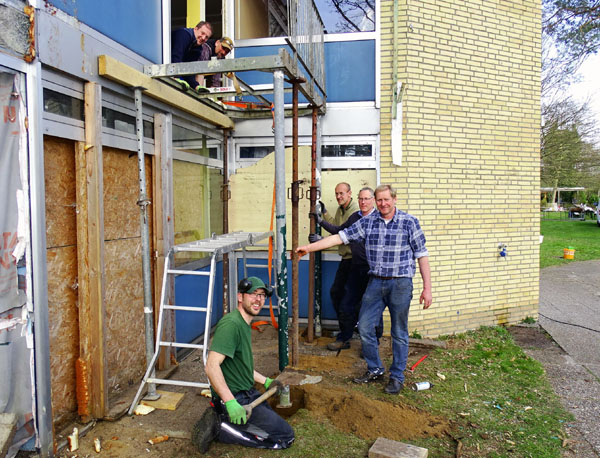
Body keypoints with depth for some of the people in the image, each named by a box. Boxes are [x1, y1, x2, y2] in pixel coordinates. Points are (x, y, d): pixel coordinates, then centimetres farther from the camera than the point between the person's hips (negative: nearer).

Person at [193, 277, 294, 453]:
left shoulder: (244, 324, 12)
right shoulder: (231, 324, -20)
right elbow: (212, 366, -28)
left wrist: (266, 381, 21)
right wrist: (231, 403, -31)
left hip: (247, 393, 10)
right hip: (237, 399, -10)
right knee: (286, 436, -6)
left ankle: (219, 419, 11)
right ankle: (220, 428, -6)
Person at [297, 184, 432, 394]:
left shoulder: (409, 222, -4)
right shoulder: (367, 222, 4)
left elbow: (421, 255, -2)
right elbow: (340, 237, 0)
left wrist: (427, 288, -6)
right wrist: (309, 247, -6)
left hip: (400, 283, -3)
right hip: (375, 282, 3)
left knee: (399, 333, 6)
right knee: (364, 327, 6)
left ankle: (397, 376, 24)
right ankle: (375, 369, 27)